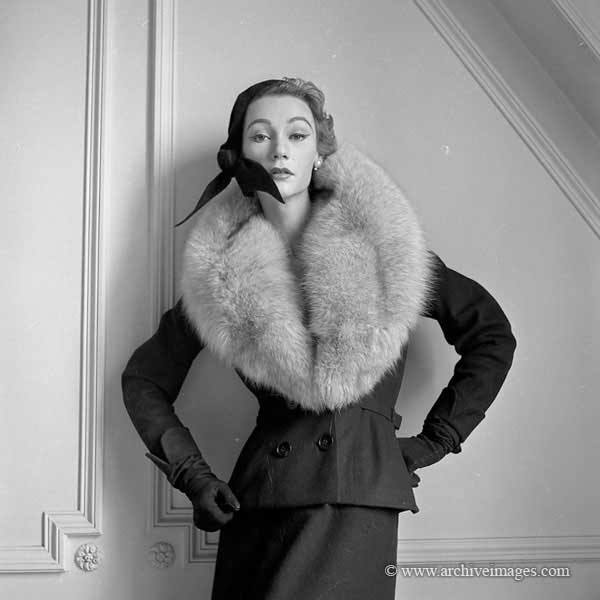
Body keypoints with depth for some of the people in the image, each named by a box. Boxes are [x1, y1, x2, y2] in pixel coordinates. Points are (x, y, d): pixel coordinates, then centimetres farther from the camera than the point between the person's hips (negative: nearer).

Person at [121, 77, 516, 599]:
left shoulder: (379, 243, 2)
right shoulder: (221, 271, 5)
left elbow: (492, 334, 11)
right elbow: (144, 379, 17)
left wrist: (434, 440, 8)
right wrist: (193, 476, 6)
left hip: (360, 502, -1)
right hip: (257, 508, 2)